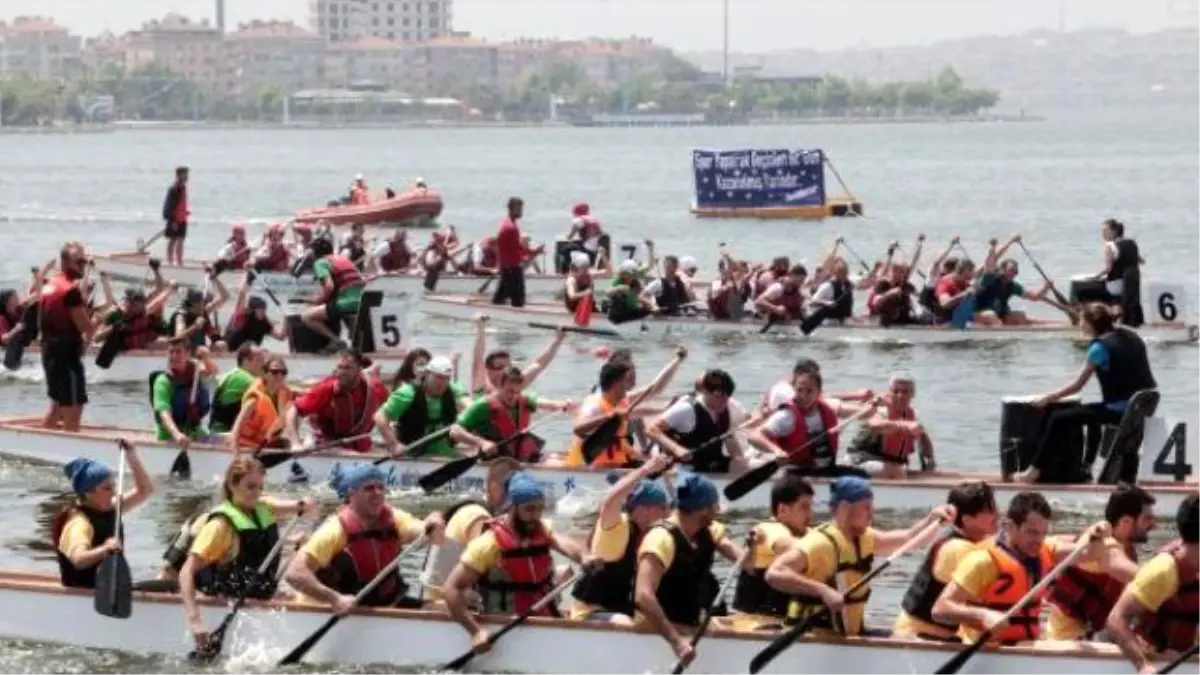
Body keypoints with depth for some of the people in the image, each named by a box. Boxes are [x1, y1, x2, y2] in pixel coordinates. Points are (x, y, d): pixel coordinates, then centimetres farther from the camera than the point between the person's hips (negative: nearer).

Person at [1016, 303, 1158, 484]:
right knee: (1094, 411, 38)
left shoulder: (1100, 347, -11)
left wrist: (1048, 398, 3)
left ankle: (1035, 470, 5)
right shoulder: (1131, 337, 9)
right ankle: (1086, 465, 45)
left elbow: (1077, 385, -7)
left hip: (1120, 410, -8)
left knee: (1057, 418, 1)